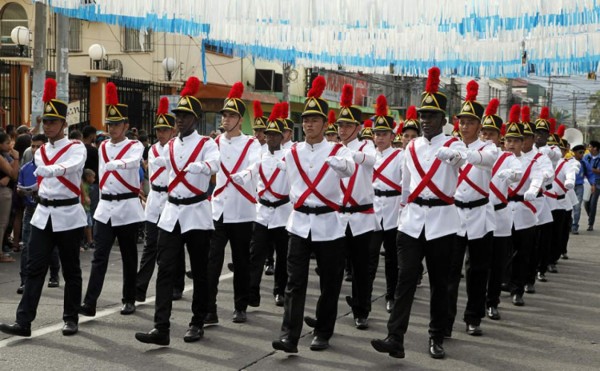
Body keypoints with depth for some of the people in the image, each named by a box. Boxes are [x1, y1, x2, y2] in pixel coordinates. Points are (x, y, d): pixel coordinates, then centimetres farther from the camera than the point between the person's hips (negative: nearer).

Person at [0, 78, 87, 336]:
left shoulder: (76, 148, -8)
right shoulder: (40, 152, 10)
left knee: (71, 271, 5)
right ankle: (24, 322, -3)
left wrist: (50, 170, -47)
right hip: (43, 215, 5)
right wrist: (45, 203, 15)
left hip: (68, 216, -5)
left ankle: (71, 319, 16)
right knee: (34, 268, -1)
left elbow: (71, 166, -30)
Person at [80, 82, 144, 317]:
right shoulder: (102, 147, 10)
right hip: (105, 208, 4)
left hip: (127, 208, -4)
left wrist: (115, 164, -49)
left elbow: (132, 162, -28)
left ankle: (129, 300, 19)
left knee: (129, 257, 7)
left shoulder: (135, 146, -5)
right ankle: (89, 303, -10)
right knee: (99, 256, -4)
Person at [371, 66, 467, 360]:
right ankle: (395, 339, -11)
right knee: (405, 279, -6)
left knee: (439, 282, 6)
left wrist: (450, 155, -52)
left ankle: (437, 338, 17)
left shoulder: (453, 144, -3)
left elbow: (459, 158, -29)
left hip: (441, 221, -3)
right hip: (412, 221, 3)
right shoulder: (412, 147, 10)